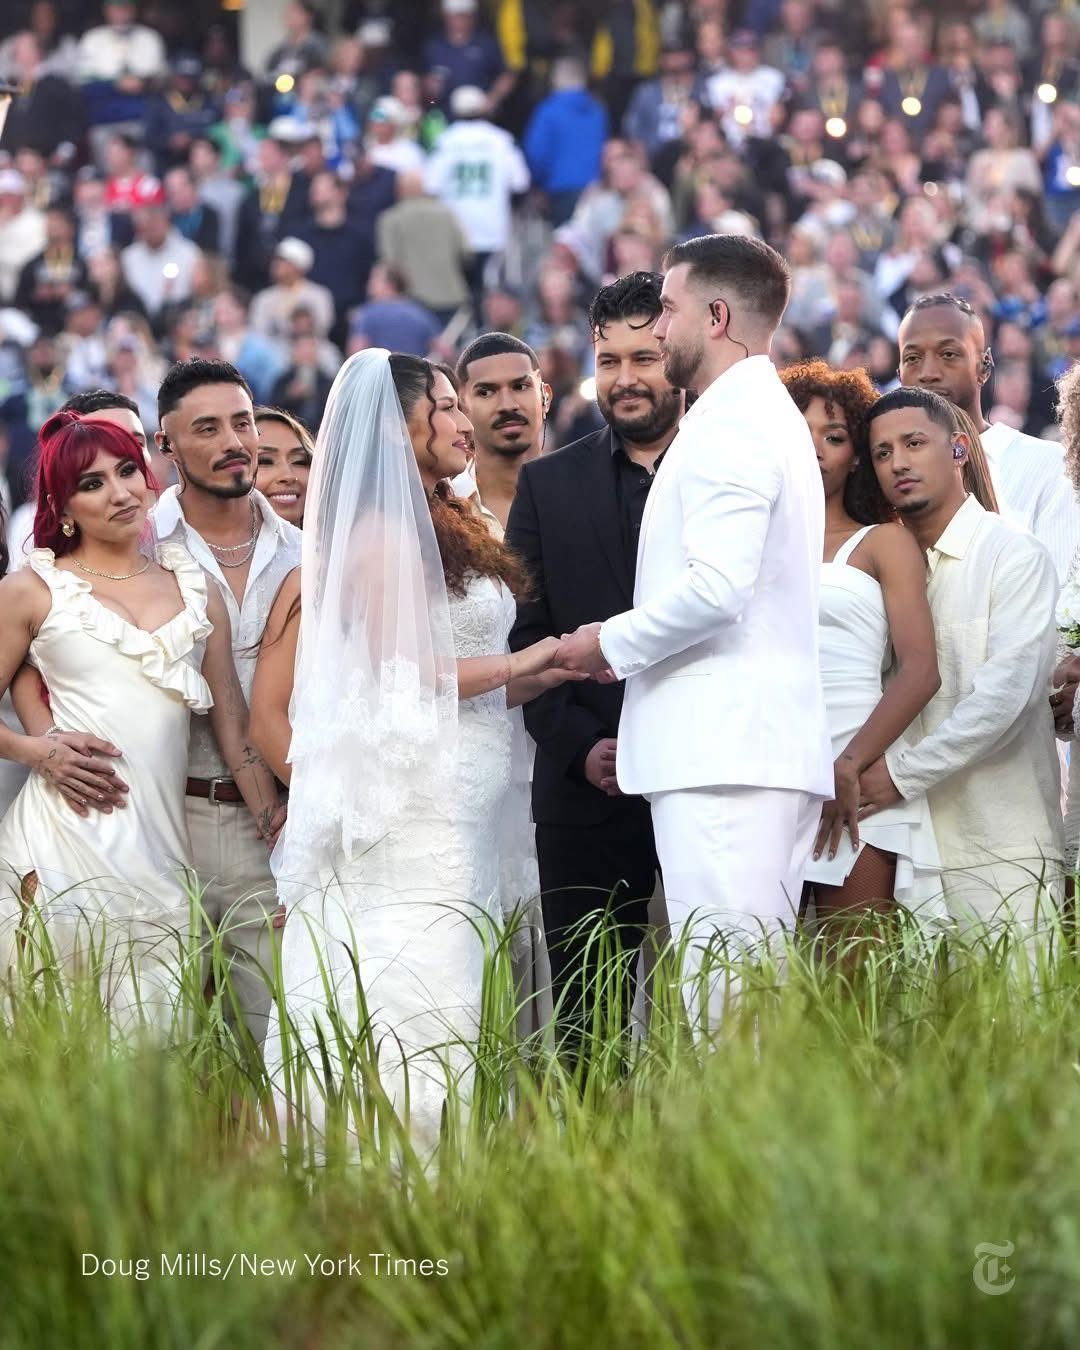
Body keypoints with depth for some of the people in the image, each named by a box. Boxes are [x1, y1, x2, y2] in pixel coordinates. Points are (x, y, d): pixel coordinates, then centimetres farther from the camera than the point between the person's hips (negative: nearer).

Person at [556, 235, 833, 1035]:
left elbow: (715, 586, -20)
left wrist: (612, 645, -6)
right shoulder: (772, 416, 24)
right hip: (773, 751, 11)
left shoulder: (731, 423, -9)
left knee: (720, 993, -14)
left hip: (722, 751, -11)